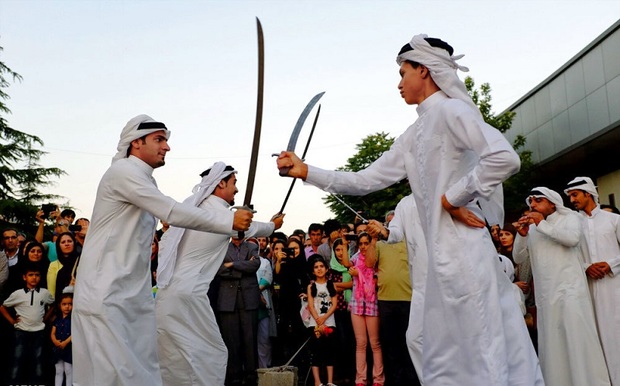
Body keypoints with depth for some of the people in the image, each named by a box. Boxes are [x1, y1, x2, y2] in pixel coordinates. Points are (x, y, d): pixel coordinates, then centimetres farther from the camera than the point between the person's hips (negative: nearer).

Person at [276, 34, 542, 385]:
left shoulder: (450, 109, -8)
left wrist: (453, 197, -15)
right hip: (444, 253, 9)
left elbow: (505, 158, -23)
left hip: (462, 251, -9)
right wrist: (306, 171, 14)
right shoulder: (415, 135, 18)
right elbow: (365, 181, 18)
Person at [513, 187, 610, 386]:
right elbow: (518, 258, 10)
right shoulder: (532, 229, 16)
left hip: (570, 289, -4)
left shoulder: (568, 218, 5)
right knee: (552, 344, 4)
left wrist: (542, 225, -13)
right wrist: (521, 235, -6)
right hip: (546, 295, 4)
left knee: (578, 338, -7)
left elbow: (572, 238, -17)